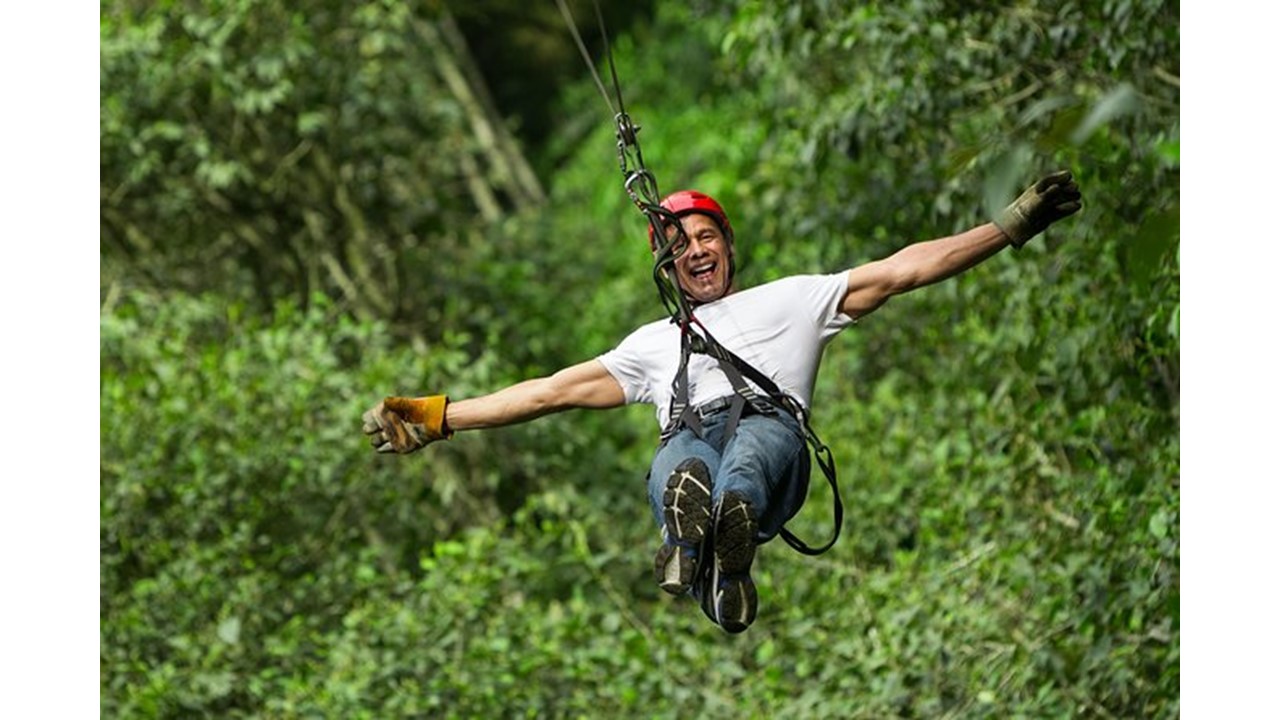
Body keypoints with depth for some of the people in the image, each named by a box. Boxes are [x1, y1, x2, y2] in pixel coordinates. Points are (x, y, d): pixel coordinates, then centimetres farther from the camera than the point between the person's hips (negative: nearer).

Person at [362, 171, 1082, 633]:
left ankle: (732, 522, -75)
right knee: (680, 464, -40)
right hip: (688, 444, 1)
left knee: (756, 438, -41)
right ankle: (696, 541, -74)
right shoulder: (655, 342, 41)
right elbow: (560, 388, 37)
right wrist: (439, 417, 30)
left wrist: (1012, 226, 16)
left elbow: (899, 271, 26)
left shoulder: (789, 300, 34)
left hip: (771, 438, -1)